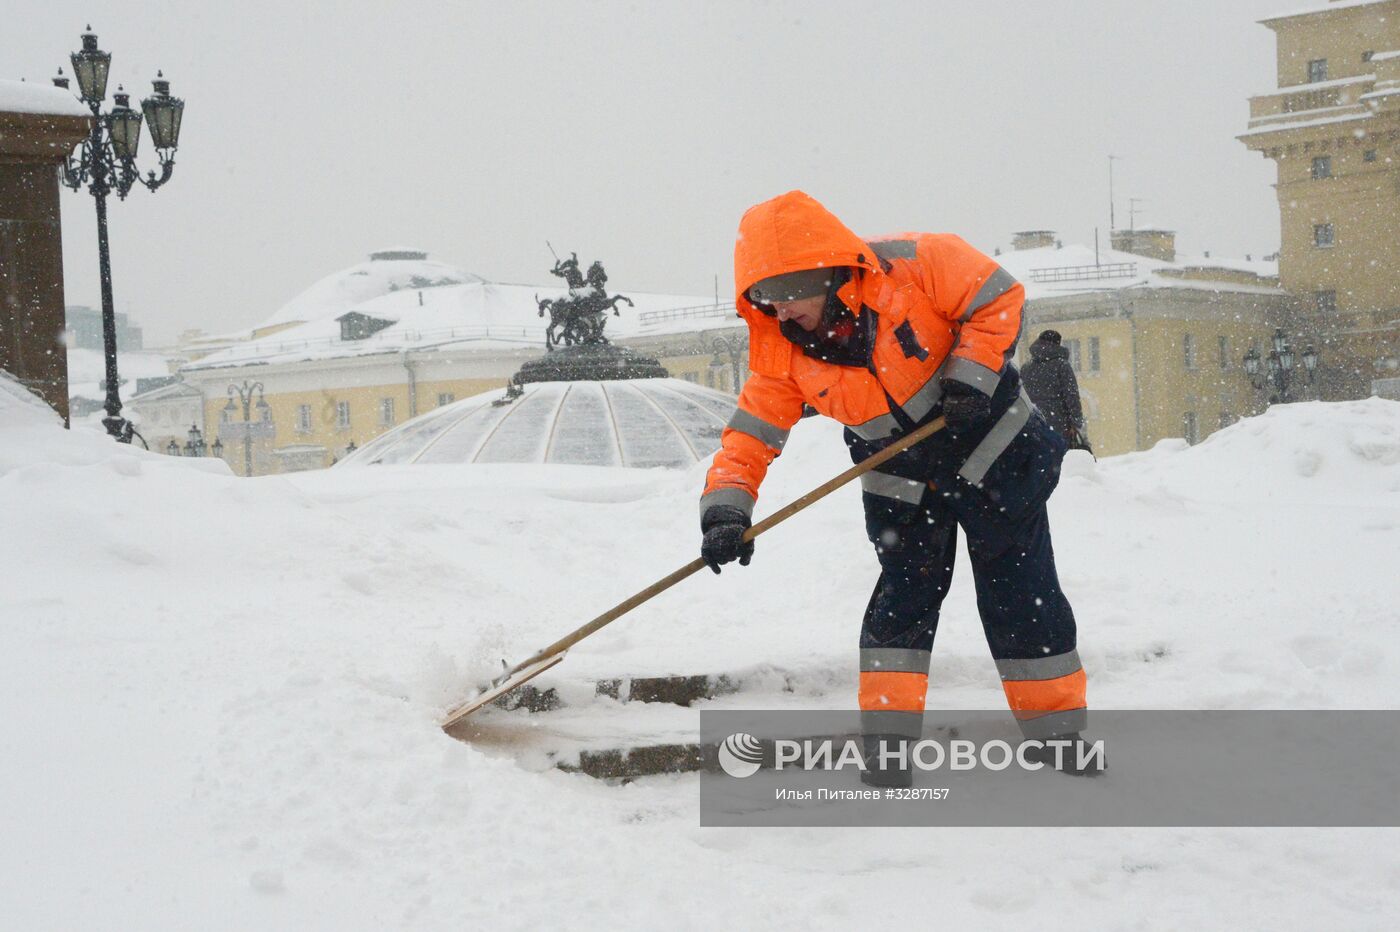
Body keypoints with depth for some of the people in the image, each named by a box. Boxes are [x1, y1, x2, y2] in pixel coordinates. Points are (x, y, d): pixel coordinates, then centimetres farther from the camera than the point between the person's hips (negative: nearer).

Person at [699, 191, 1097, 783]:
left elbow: (998, 299, -17)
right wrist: (725, 510, -29)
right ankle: (887, 744, 1)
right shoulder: (783, 356, -15)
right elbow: (748, 438, -15)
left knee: (1020, 595, 2)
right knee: (905, 595, -8)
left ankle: (1059, 731, 17)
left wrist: (969, 379, -26)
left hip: (991, 450, -2)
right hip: (902, 482, 3)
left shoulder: (912, 267, -26)